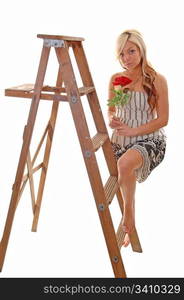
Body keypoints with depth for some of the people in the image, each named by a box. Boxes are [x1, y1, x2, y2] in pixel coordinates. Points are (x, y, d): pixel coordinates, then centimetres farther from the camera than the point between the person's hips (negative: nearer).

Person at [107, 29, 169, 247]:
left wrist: (132, 131, -17)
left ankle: (129, 211, -14)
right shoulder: (115, 79, 3)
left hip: (150, 140, -5)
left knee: (125, 164, -36)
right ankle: (128, 230, 38)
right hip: (121, 141, 5)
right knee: (124, 182, 12)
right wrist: (111, 121, -10)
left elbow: (163, 119, -9)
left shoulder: (157, 80, -9)